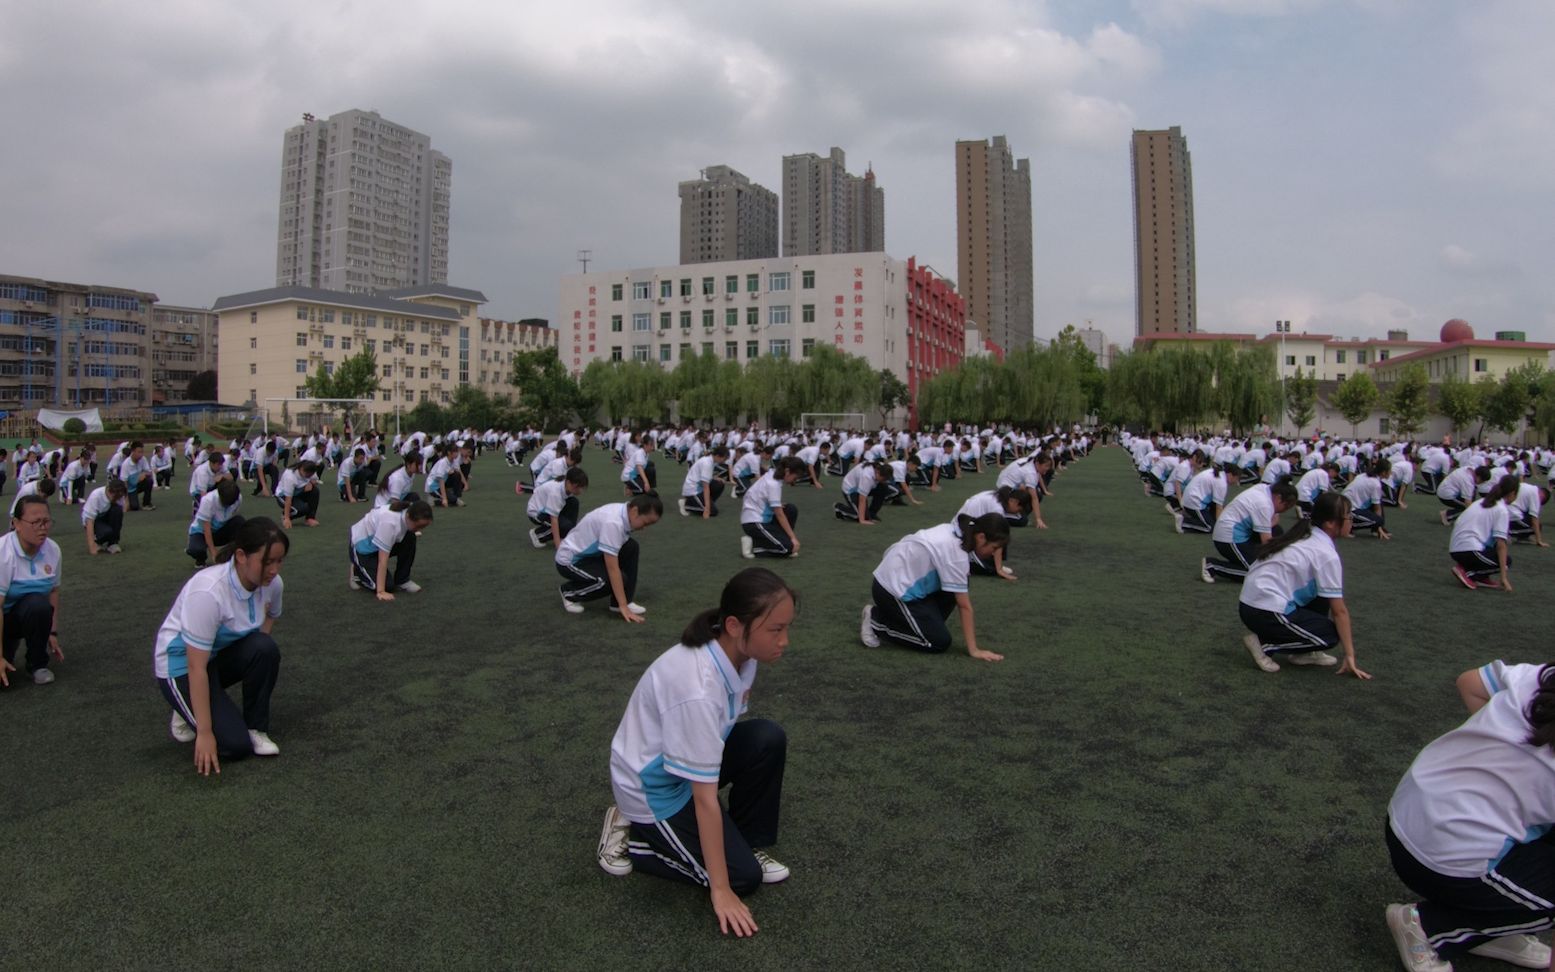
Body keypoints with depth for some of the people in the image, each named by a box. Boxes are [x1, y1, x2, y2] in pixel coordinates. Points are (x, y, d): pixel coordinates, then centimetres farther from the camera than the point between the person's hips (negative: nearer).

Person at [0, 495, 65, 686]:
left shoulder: (53, 550, -8)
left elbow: (54, 591, 3)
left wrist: (53, 633, -1)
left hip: (29, 613, 4)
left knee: (39, 605, -33)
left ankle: (37, 664, -10)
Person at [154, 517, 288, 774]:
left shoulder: (271, 583, -15)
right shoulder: (208, 592, -35)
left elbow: (270, 617, 10)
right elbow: (197, 668, -31)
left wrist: (260, 648, -12)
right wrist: (204, 732, -28)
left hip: (223, 654, 6)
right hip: (181, 663, -6)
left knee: (265, 649, -30)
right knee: (235, 744, -19)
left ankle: (256, 729, -9)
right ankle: (187, 712, 11)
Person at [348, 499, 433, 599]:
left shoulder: (410, 512, -19)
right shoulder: (389, 522, -41)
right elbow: (383, 560, -38)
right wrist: (381, 592, -38)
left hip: (381, 538, 7)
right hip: (362, 546, -6)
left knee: (410, 538, -23)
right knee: (387, 586, -17)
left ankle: (402, 580, -6)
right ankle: (357, 572, 11)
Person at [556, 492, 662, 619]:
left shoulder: (625, 512, -6)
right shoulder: (613, 522, -33)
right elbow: (612, 568, -31)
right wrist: (623, 606, -28)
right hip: (569, 560, -9)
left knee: (630, 548, -7)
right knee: (615, 577, -24)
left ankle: (618, 602, -1)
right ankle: (569, 592, 0)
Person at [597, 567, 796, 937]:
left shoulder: (737, 652, -15)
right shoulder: (699, 690, -38)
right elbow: (705, 797, -30)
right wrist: (721, 890, -22)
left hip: (690, 755, 7)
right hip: (651, 784, -7)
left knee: (768, 739, -16)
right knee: (744, 875, -6)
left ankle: (748, 845, 3)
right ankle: (630, 837, 6)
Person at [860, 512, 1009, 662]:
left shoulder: (954, 532, 4)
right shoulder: (956, 554, -22)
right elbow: (964, 606, -19)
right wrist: (974, 650, -14)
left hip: (896, 576, 9)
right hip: (894, 588, -9)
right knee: (939, 642, -6)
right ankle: (876, 622, -1)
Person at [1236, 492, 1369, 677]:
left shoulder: (1304, 536, 13)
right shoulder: (1326, 554, -12)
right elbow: (1339, 611, -8)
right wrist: (1350, 656, -4)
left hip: (1250, 601, 9)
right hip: (1266, 613, -9)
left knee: (1322, 596, 18)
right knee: (1331, 634, 2)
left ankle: (1302, 653, 19)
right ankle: (1264, 644, -2)